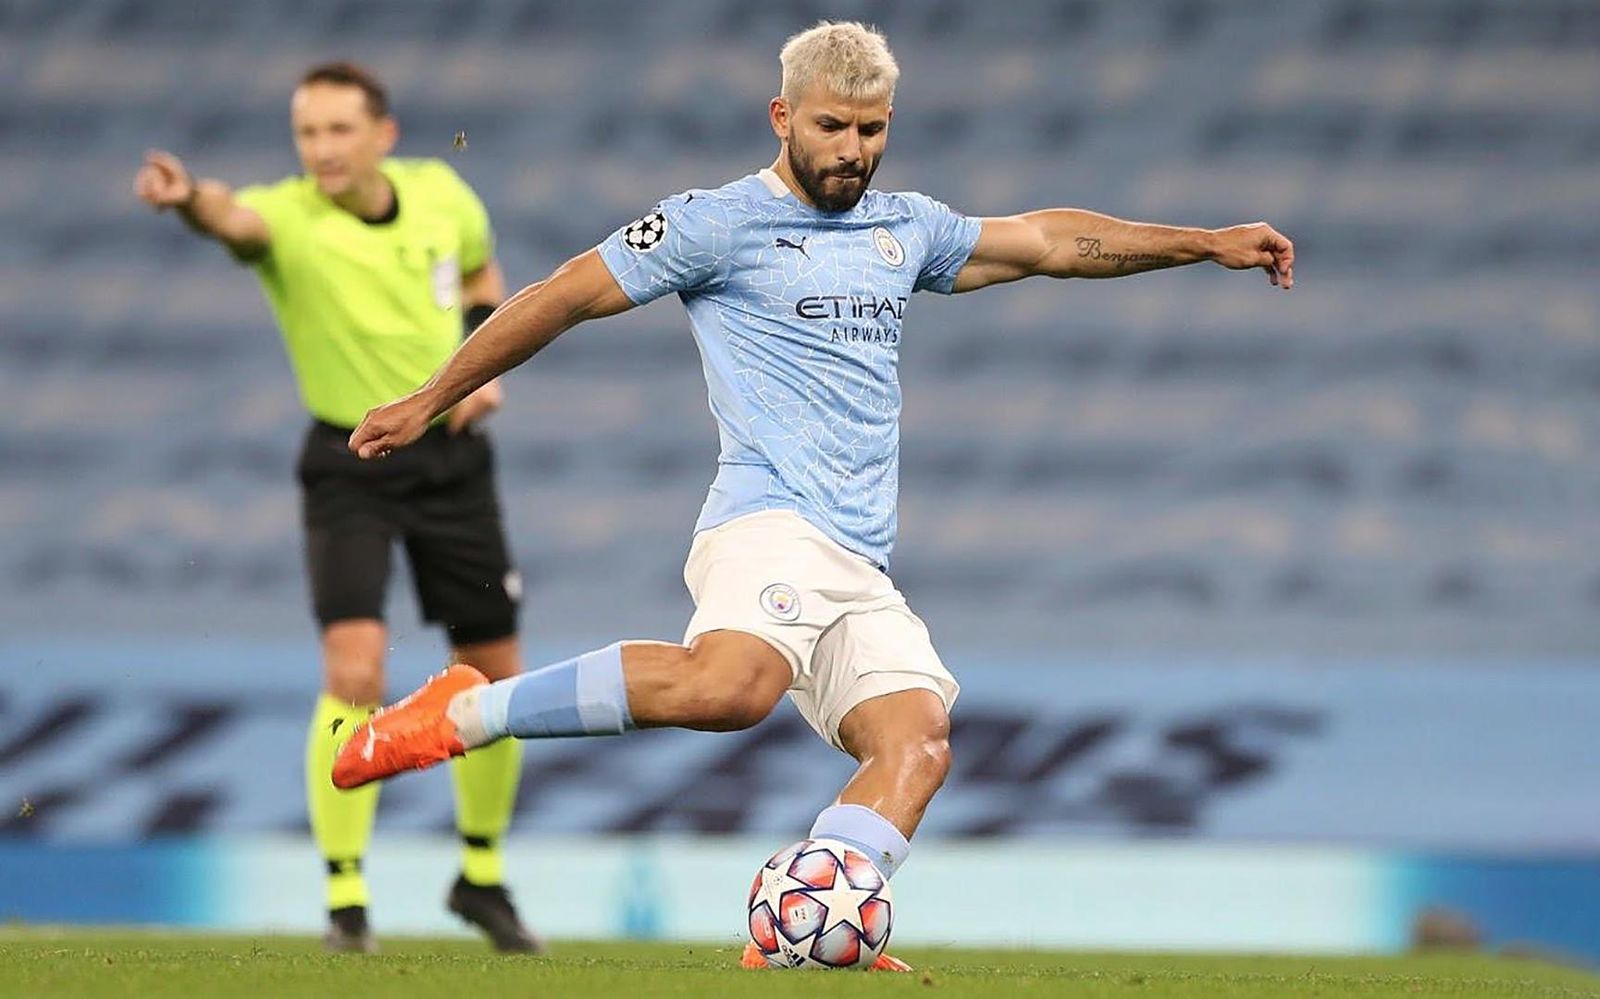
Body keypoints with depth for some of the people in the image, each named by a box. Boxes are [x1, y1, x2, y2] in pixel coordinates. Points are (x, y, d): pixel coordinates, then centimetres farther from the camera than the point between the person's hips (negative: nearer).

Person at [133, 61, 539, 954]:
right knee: (356, 676, -21)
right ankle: (346, 899, -8)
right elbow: (235, 218, -44)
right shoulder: (290, 218, -19)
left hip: (451, 453, 4)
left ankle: (482, 877, 31)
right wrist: (188, 197, -68)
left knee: (498, 678, 9)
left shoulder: (440, 192, -4)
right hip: (350, 467, -4)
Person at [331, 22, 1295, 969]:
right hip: (770, 525, -7)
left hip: (864, 571, 7)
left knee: (918, 739, -18)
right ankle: (466, 711, -22)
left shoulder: (905, 228, 23)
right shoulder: (719, 221, 3)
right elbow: (565, 297, 7)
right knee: (730, 685, -36)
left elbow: (1047, 239, 33)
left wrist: (1209, 242, 32)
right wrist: (428, 402, 10)